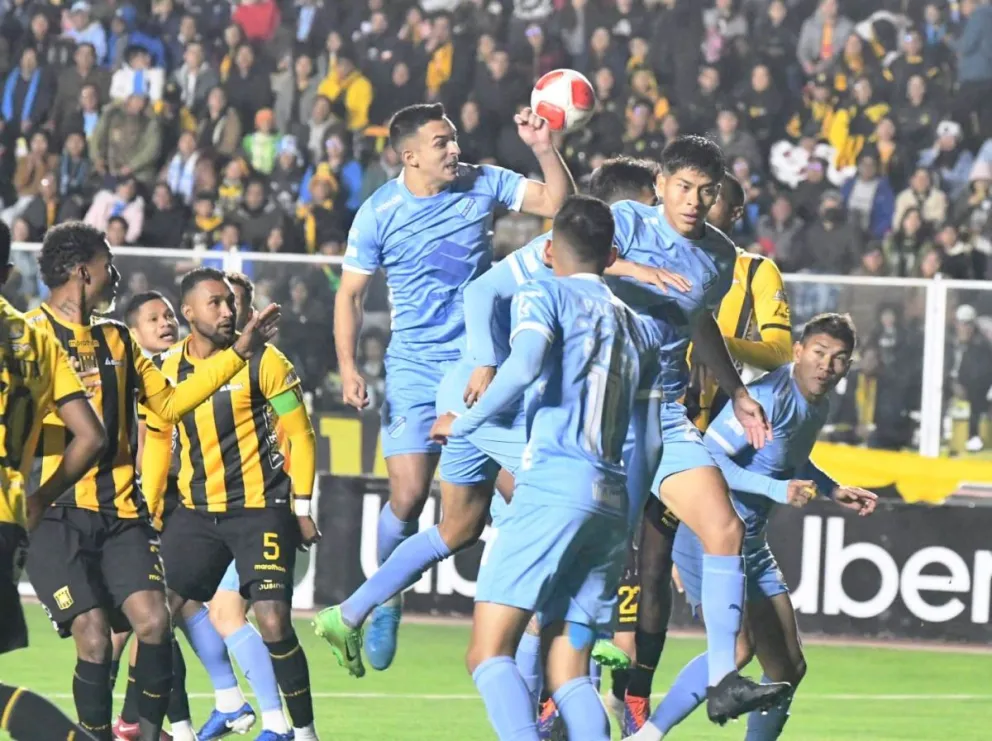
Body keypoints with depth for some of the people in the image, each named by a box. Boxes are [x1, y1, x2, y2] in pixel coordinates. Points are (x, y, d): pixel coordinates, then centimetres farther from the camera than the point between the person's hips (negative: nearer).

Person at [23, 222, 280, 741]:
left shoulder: (116, 338, 19)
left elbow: (169, 402, 27)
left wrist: (238, 353, 26)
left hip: (120, 513, 5)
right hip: (57, 517, -5)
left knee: (153, 620, -12)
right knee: (93, 636, -13)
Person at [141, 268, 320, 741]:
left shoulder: (263, 361, -6)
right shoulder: (167, 369, 5)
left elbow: (299, 434, -2)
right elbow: (157, 441, 17)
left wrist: (302, 508, -6)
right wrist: (147, 513, 12)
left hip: (261, 510, -4)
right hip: (196, 513, 4)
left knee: (273, 623, -14)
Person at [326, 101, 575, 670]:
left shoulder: (484, 184, -1)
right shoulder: (379, 213, -6)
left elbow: (557, 202, -2)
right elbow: (350, 293, 1)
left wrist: (545, 149, -19)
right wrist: (348, 365, -9)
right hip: (415, 369, -1)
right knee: (407, 496, -9)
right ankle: (386, 599, 14)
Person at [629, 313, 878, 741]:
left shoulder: (817, 407, 10)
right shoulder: (770, 398, -19)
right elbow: (708, 458, -24)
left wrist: (834, 491, 18)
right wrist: (777, 490, -28)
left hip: (751, 542, 10)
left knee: (787, 667, 9)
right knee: (738, 647, -25)